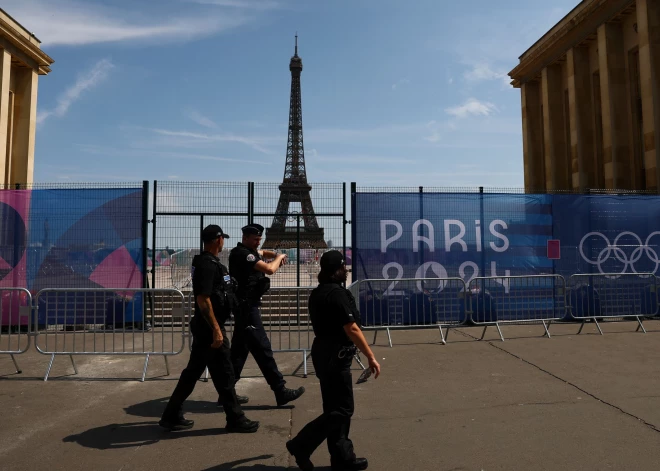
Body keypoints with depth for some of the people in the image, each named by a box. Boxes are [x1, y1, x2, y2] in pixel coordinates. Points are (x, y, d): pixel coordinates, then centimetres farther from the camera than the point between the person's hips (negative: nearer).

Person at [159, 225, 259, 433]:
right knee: (224, 374, 1)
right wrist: (216, 329, -25)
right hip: (210, 327, -10)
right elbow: (203, 299, -25)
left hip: (203, 326, 10)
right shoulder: (208, 264, -19)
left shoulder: (205, 262, 12)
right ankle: (235, 419, 13)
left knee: (193, 371, 17)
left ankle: (172, 416, 26)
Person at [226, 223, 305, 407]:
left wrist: (276, 255, 14)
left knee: (239, 349, 13)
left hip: (245, 307, 11)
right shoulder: (242, 253, -16)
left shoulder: (249, 251, 15)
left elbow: (262, 253, 36)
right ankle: (281, 391, -5)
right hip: (246, 307, -11)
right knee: (262, 348, -8)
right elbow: (270, 269, -24)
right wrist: (279, 258, -3)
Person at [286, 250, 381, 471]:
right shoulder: (337, 293, -19)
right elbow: (352, 329, -21)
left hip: (323, 353, 10)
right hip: (335, 356, -10)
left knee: (335, 407, 14)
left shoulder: (317, 293, 10)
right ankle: (300, 445, 4)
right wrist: (371, 357, -16)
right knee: (342, 409, 0)